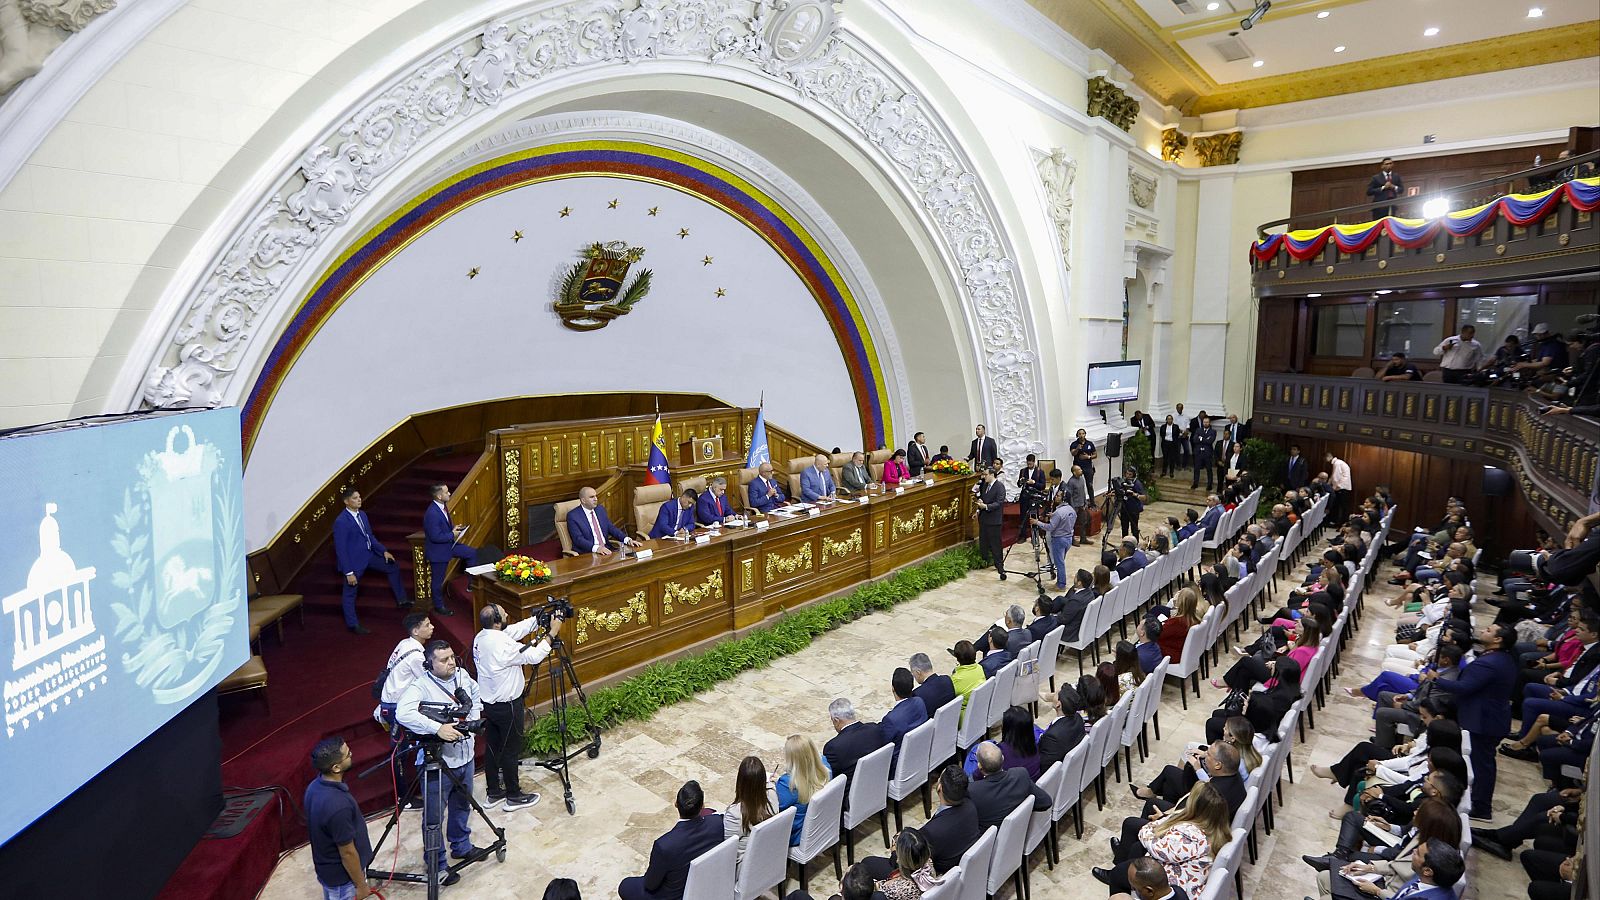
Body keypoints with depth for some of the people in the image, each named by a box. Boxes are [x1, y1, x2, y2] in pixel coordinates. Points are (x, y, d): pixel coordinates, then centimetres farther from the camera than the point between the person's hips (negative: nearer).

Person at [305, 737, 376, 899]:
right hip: (342, 876, -8)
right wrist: (361, 885, -12)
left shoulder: (315, 786, -10)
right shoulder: (338, 805, -37)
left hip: (327, 869, 8)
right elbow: (347, 853, -25)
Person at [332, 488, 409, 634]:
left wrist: (384, 551, 6)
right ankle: (352, 624, 22)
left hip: (368, 556, 9)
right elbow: (341, 549, -22)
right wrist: (349, 573, -21)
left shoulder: (362, 515, 1)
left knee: (393, 567, 17)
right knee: (350, 593, 7)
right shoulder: (341, 521, -23)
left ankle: (401, 600, 28)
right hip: (354, 561, -8)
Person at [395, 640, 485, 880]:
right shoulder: (421, 686, -22)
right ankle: (436, 865, 25)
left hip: (465, 757, 7)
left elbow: (476, 694, 20)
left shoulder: (463, 676, -1)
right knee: (434, 817, 7)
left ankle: (461, 846, 46)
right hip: (438, 763, -6)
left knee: (462, 806, 25)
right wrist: (438, 728, -42)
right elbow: (403, 713, -39)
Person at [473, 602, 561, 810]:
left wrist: (538, 619, 2)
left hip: (488, 703, 8)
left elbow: (514, 631, 7)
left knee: (492, 747, 18)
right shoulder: (503, 644, -30)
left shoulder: (480, 637, -2)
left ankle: (494, 792, 32)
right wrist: (551, 633, -14)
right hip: (507, 706, -8)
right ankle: (514, 797, 20)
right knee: (510, 751, 7)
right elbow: (533, 656, -21)